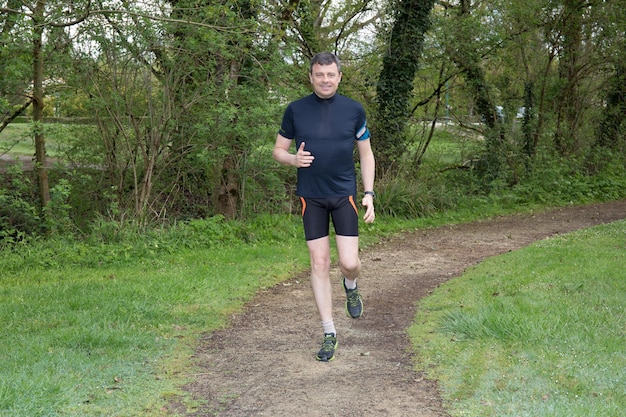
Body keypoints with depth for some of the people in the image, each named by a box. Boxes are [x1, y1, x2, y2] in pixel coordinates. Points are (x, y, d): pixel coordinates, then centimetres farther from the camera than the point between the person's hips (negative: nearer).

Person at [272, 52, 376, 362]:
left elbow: (366, 153, 7)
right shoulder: (296, 110, 0)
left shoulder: (354, 110, 0)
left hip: (345, 195, 0)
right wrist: (294, 159, -15)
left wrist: (369, 194, -1)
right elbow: (278, 150, 8)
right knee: (319, 264, 1)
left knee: (349, 263, -9)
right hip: (311, 197, 0)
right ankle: (329, 334, 12)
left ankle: (350, 287, 30)